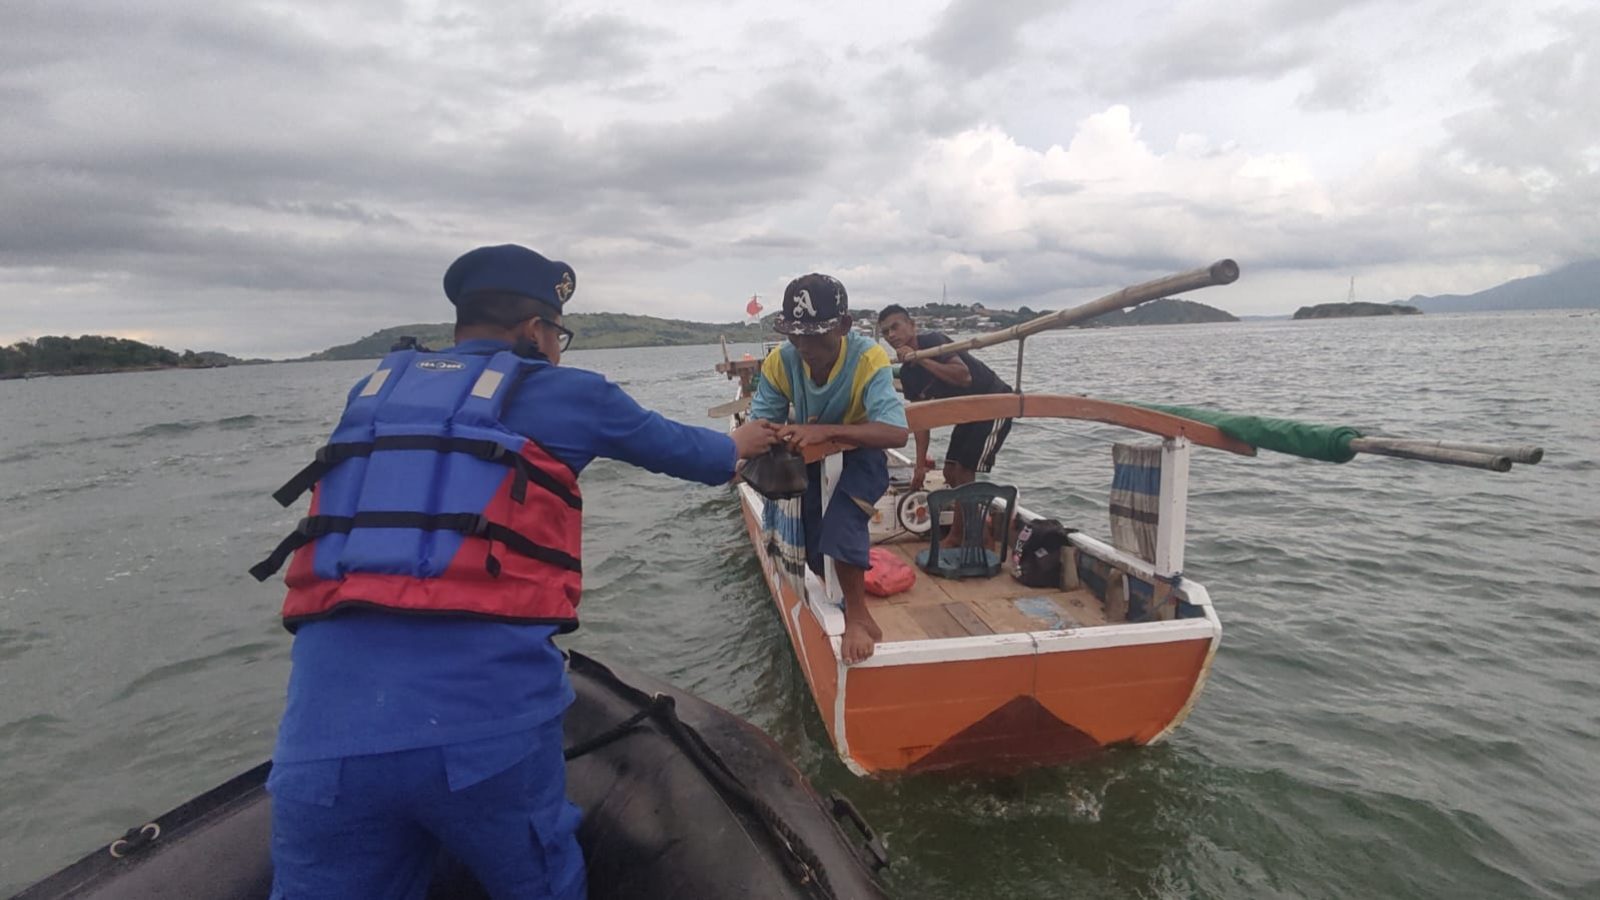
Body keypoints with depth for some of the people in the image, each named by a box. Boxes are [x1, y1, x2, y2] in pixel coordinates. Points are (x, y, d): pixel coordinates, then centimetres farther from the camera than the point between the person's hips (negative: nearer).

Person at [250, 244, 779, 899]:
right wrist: (736, 446, 45)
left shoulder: (373, 391, 20)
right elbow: (674, 447, 24)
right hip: (486, 716, -3)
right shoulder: (561, 393, 8)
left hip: (321, 730, 4)